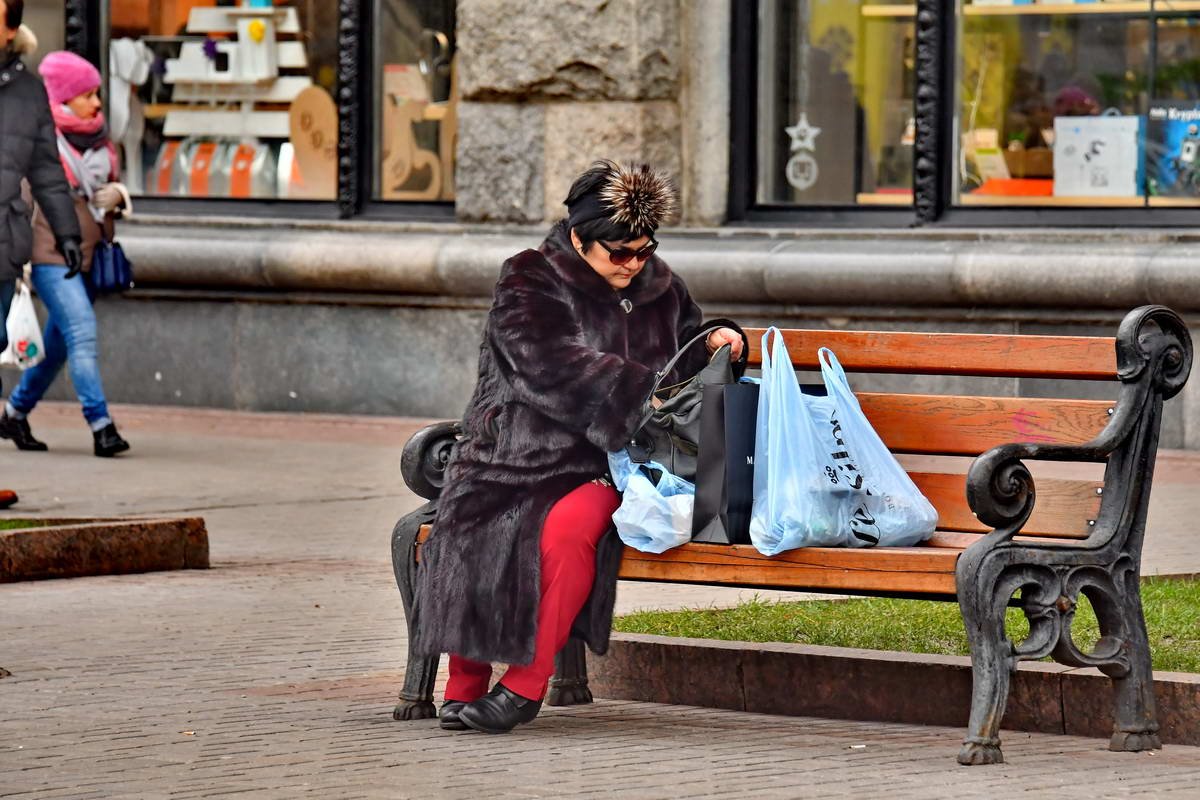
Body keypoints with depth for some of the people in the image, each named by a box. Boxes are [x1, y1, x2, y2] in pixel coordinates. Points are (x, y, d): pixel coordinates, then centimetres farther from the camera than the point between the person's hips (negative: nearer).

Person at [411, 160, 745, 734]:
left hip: (601, 469, 1)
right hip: (518, 456, -1)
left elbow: (685, 343, 36)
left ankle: (528, 685, -23)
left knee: (565, 529, -32)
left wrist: (714, 340, 12)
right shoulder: (528, 284, 0)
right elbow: (558, 368, -15)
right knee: (475, 530, -30)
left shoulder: (658, 285, 16)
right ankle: (465, 685, -15)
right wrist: (644, 397, -22)